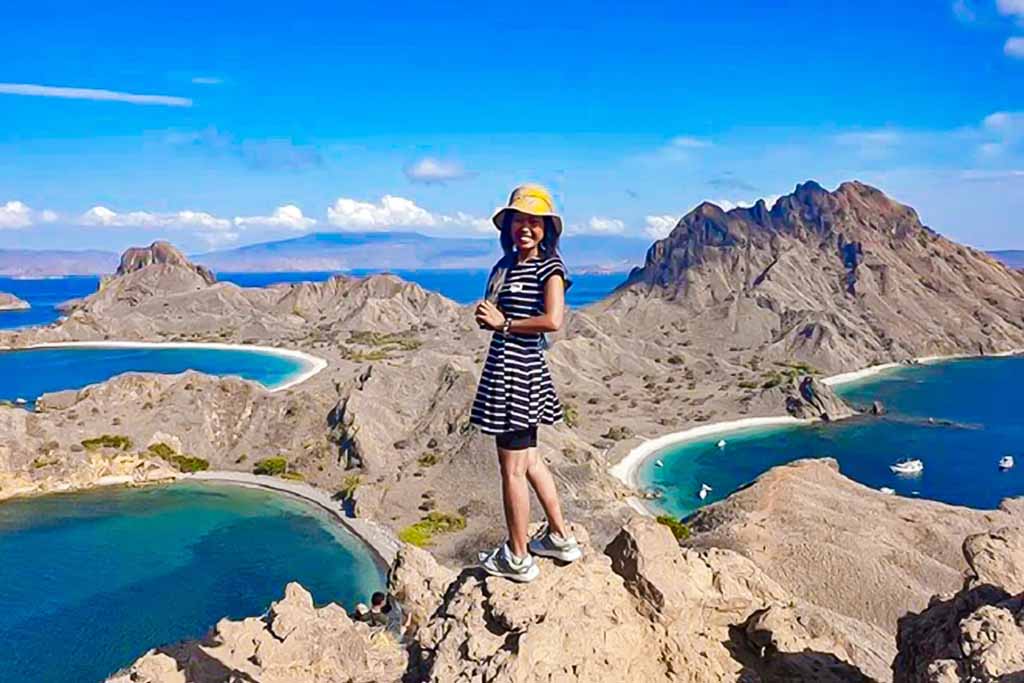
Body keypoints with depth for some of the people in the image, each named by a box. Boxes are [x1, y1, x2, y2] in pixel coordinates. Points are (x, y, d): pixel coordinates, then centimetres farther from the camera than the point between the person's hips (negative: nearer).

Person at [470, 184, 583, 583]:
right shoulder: (505, 265, 14)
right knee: (528, 460, 19)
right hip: (504, 366, 9)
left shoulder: (549, 266, -10)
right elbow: (491, 315, 21)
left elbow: (553, 320, -22)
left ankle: (517, 559, 16)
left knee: (512, 468, 1)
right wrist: (486, 316, -2)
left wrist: (503, 324, -14)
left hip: (519, 369, -9)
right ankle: (560, 538, 34)